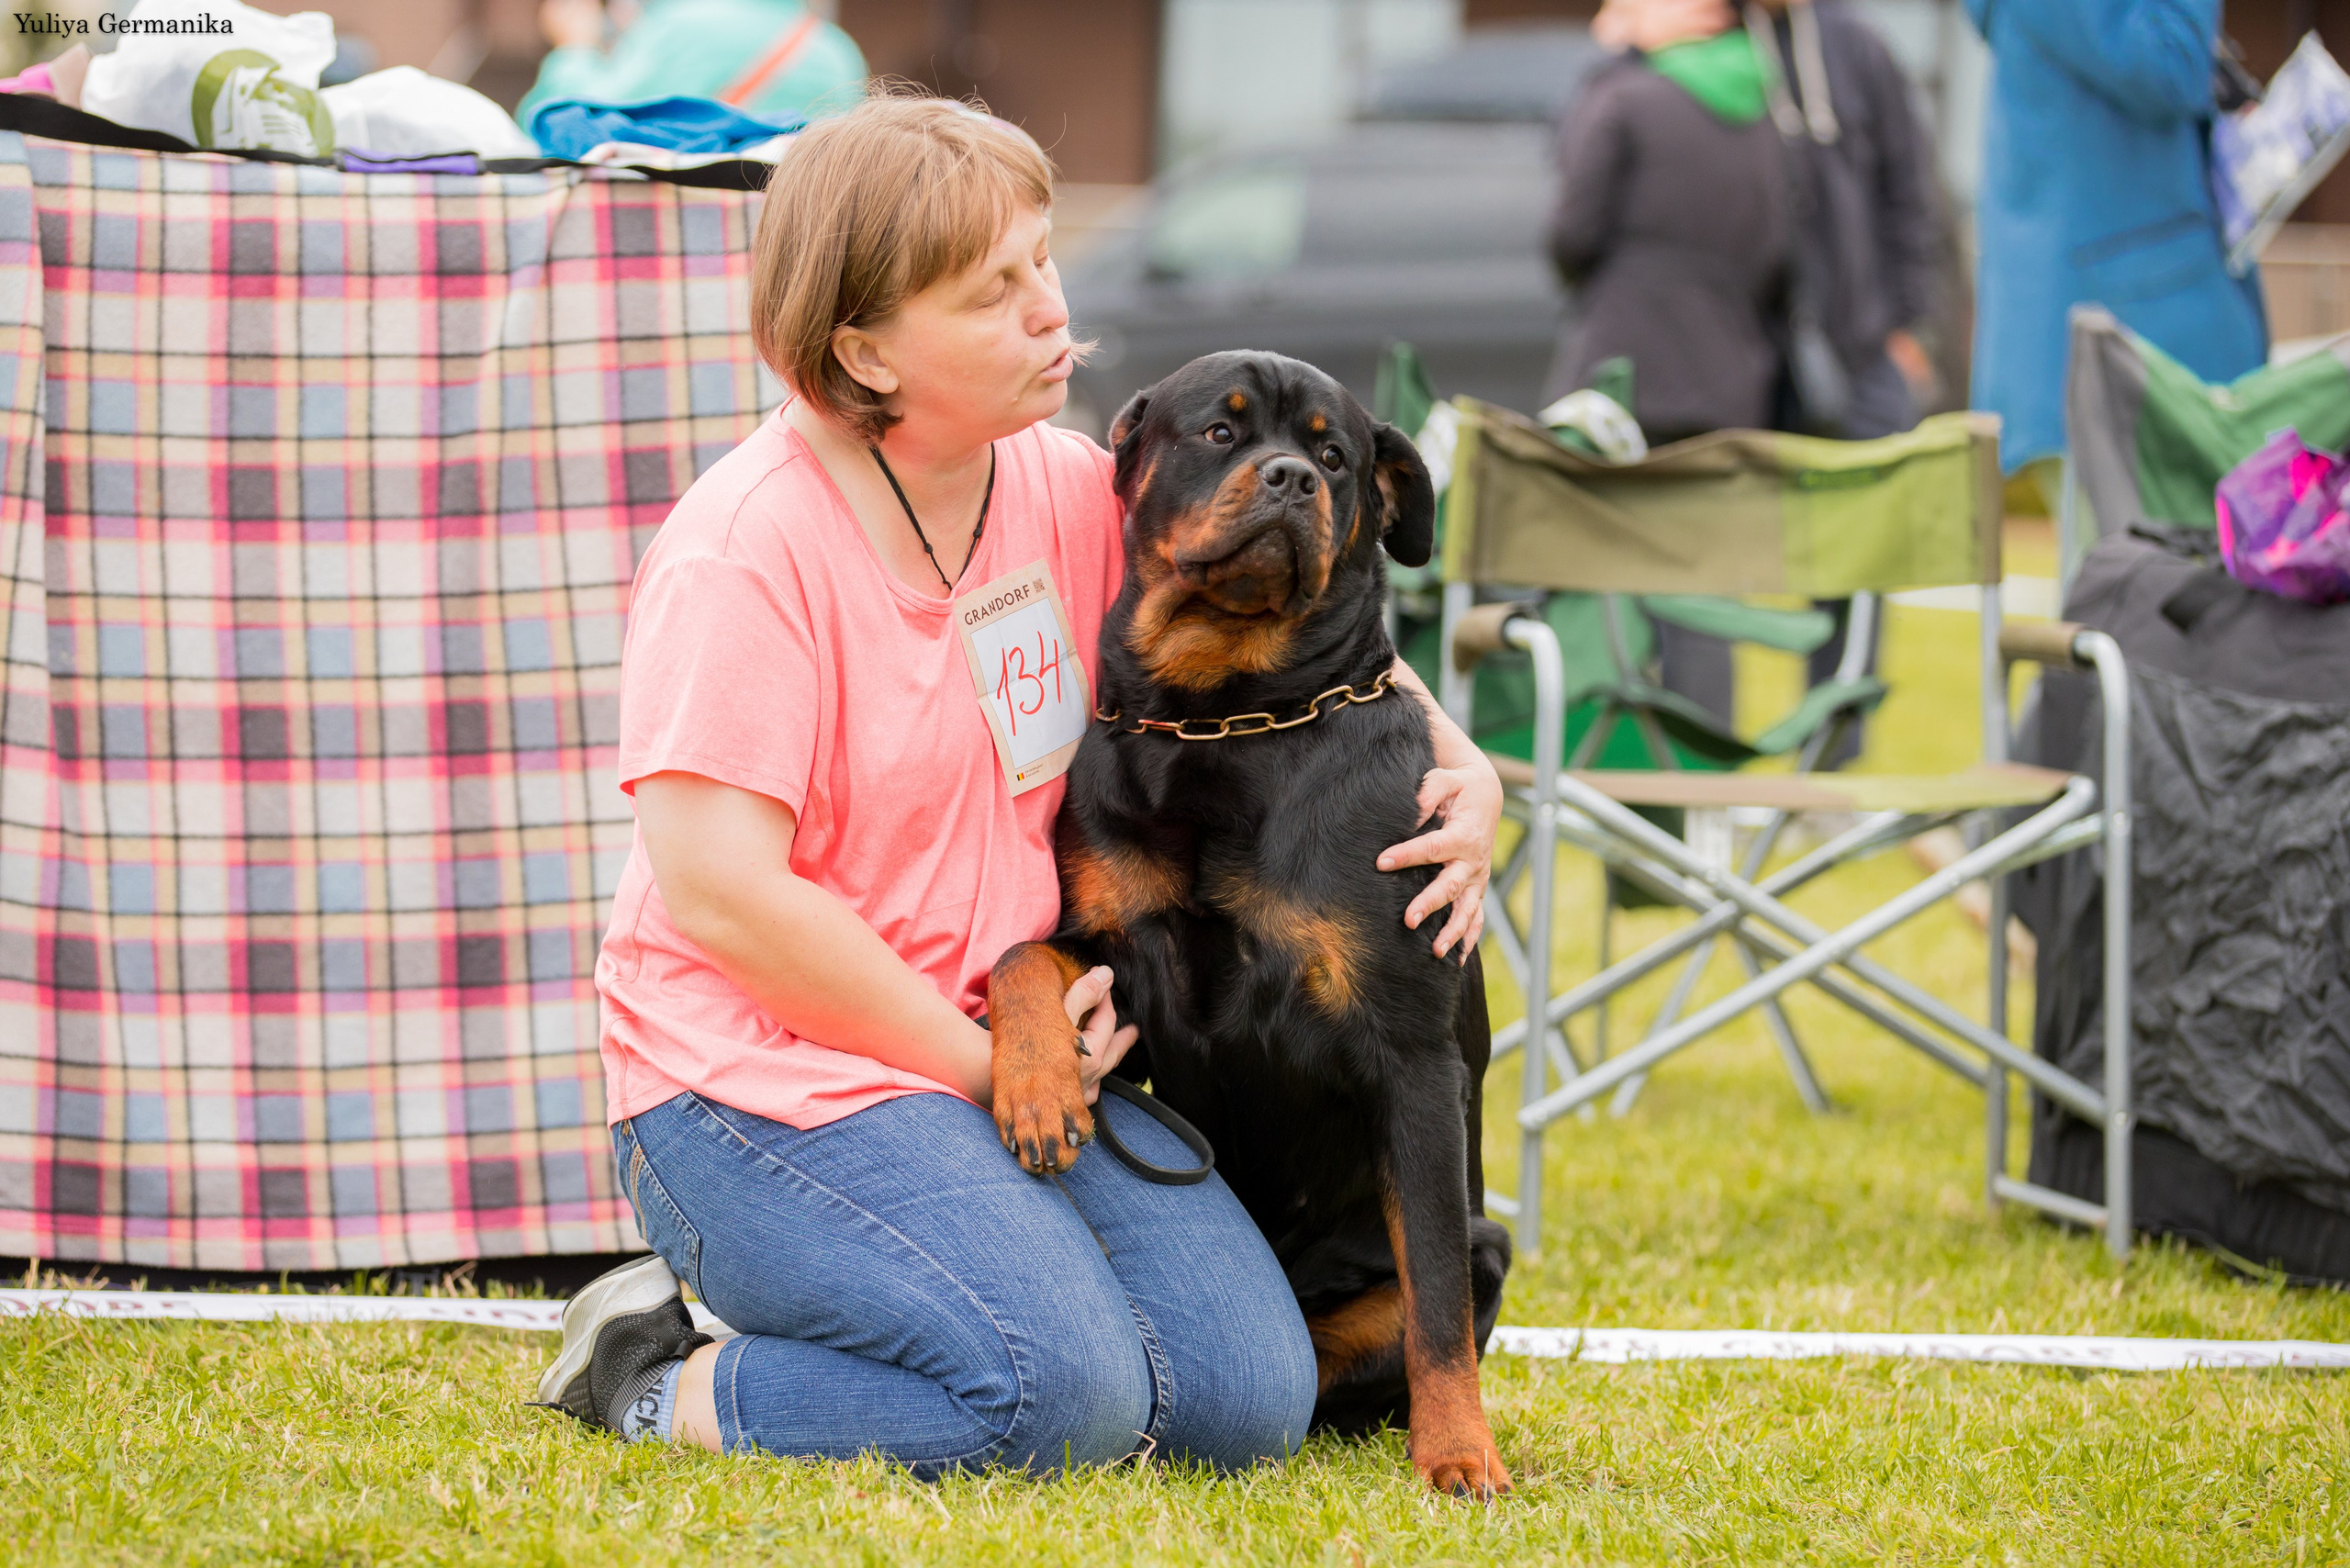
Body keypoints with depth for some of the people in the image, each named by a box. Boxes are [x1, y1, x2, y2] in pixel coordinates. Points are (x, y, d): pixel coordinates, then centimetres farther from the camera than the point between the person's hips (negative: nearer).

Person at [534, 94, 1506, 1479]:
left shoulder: (1072, 493, 6)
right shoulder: (747, 548, -14)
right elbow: (719, 894, -20)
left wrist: (1461, 767, 1)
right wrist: (984, 1064, -15)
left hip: (1012, 1055, 7)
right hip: (766, 1076, -7)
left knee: (1251, 1399, -10)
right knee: (1065, 1397, -27)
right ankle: (662, 1388, -4)